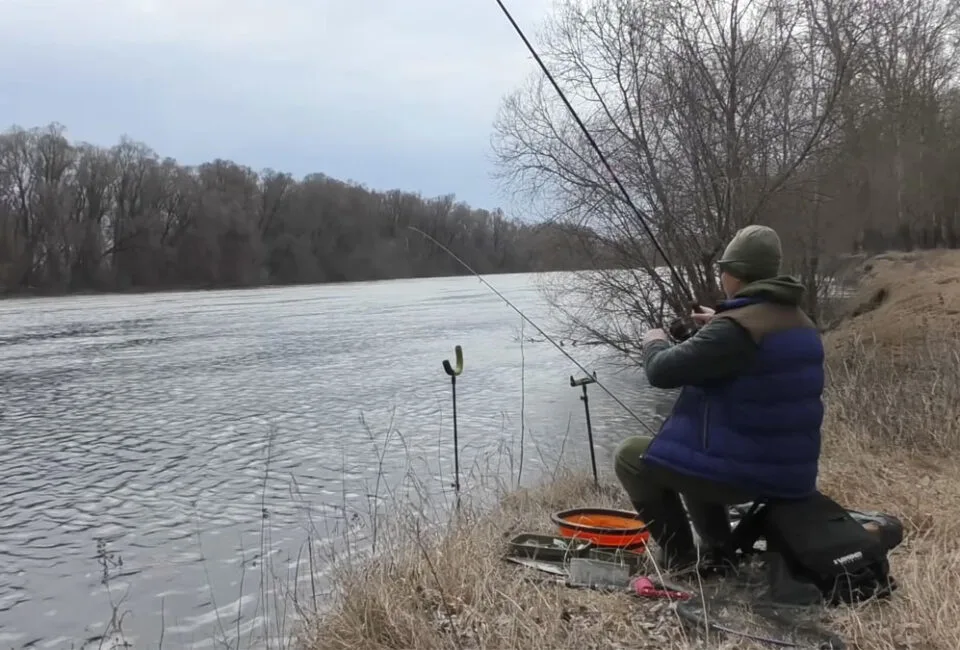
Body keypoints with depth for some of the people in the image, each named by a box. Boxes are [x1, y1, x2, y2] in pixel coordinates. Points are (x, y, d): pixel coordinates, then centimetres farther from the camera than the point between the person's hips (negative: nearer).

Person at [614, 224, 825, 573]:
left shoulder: (735, 328, -23)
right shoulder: (802, 324, 6)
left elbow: (662, 371, -20)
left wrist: (655, 343, 1)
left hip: (742, 472, -9)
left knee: (631, 456, 9)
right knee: (688, 453, 33)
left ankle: (680, 559, 9)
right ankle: (718, 551, 27)